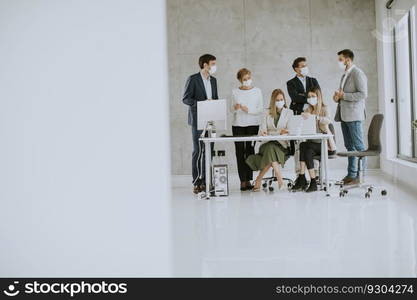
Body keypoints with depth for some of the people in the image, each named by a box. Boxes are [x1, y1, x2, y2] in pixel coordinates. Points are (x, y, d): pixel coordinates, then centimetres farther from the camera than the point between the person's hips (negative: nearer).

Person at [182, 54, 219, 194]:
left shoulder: (213, 80, 15)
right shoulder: (193, 79, -6)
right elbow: (185, 99, -10)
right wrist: (202, 103, -21)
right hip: (198, 120, -6)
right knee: (198, 151, -6)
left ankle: (206, 180, 13)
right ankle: (197, 182, -1)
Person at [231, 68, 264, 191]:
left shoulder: (257, 91, 7)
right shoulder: (235, 92, 9)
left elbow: (261, 110, 3)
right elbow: (232, 110, 12)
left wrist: (249, 110, -12)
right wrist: (235, 108, -11)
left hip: (253, 124, -1)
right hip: (238, 124, 1)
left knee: (250, 151, -5)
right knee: (240, 152, -4)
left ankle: (248, 179, 1)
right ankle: (242, 180, -2)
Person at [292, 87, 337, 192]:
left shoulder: (324, 108, -1)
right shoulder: (308, 110, 15)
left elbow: (328, 120, -23)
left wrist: (313, 116, -38)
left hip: (325, 144, -4)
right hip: (312, 142, 4)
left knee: (304, 145, -28)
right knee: (308, 152, -29)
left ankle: (302, 179, -26)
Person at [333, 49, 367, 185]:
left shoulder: (358, 73, -8)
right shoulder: (344, 75, 20)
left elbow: (363, 94, -16)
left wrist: (344, 95, -16)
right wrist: (338, 97, 7)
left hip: (354, 115, -9)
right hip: (344, 115, 9)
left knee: (359, 146, -5)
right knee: (350, 147, 10)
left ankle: (360, 176, -3)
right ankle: (351, 174, 14)